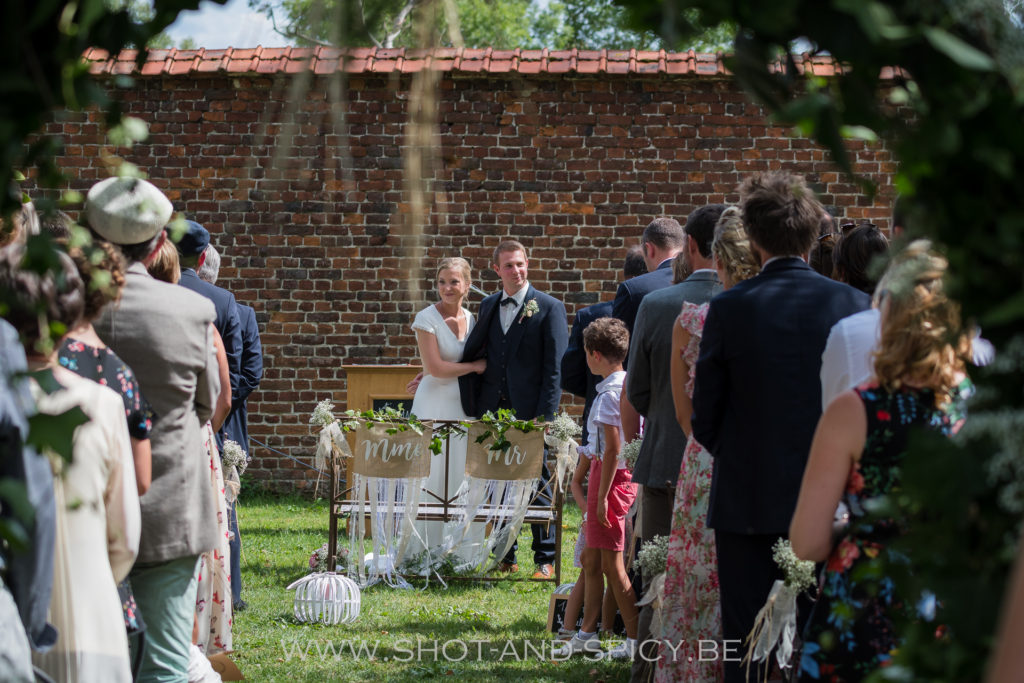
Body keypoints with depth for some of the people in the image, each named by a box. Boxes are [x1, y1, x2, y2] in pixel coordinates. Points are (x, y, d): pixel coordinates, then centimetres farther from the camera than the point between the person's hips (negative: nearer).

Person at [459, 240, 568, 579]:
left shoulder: (549, 308, -2)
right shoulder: (488, 306, 13)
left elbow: (555, 367, -7)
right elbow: (472, 353, 21)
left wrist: (546, 416, -14)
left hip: (530, 411, -5)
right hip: (493, 410, 5)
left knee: (537, 486, 0)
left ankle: (545, 560, 7)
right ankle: (505, 557, 16)